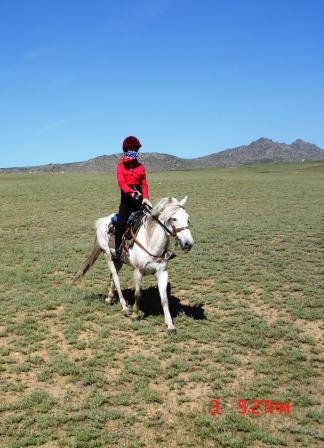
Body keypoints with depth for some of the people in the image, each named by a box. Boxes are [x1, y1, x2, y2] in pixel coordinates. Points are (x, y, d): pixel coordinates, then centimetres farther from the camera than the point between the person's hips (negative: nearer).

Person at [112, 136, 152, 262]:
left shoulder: (141, 167, 12)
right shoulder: (121, 166, 2)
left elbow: (144, 184, 9)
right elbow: (121, 182, -12)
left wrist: (145, 197, -9)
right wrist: (132, 192, -30)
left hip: (139, 198, 3)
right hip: (127, 197, -3)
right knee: (121, 223, -14)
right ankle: (117, 251, -6)